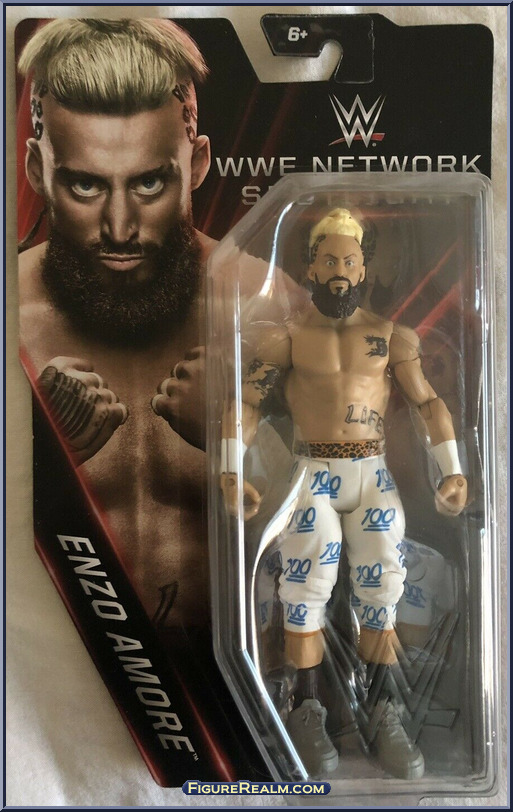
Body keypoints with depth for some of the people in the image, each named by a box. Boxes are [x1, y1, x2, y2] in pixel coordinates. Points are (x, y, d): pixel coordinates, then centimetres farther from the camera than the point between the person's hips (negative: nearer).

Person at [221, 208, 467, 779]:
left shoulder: (390, 336, 11)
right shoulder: (287, 337, 5)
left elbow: (428, 403, 9)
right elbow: (245, 405, 1)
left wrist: (452, 471, -1)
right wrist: (231, 472, -11)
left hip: (372, 474, 2)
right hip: (311, 474, -2)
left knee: (381, 588, -7)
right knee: (307, 586, -16)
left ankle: (384, 714, 4)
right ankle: (308, 710, -3)